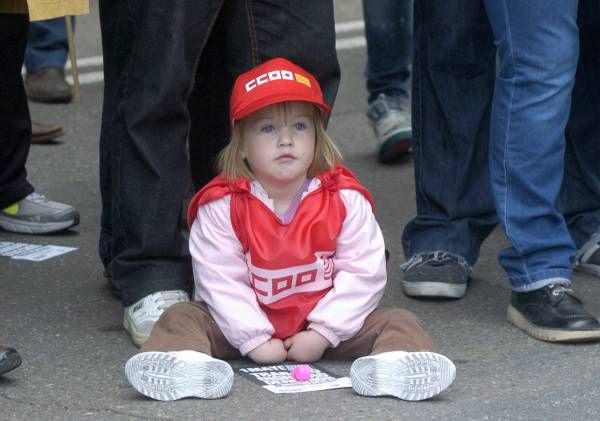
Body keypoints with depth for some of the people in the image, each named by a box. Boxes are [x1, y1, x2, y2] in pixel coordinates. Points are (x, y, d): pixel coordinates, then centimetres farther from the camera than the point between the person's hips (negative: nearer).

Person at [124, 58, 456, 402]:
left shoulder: (346, 201, -6)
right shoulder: (223, 206, -8)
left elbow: (363, 273, -9)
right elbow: (220, 281, -12)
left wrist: (323, 332, -16)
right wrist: (254, 340, -18)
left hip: (324, 326, 0)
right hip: (250, 325, 0)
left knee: (395, 322, -19)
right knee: (182, 318, -19)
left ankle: (392, 365, -49)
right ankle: (187, 364, -49)